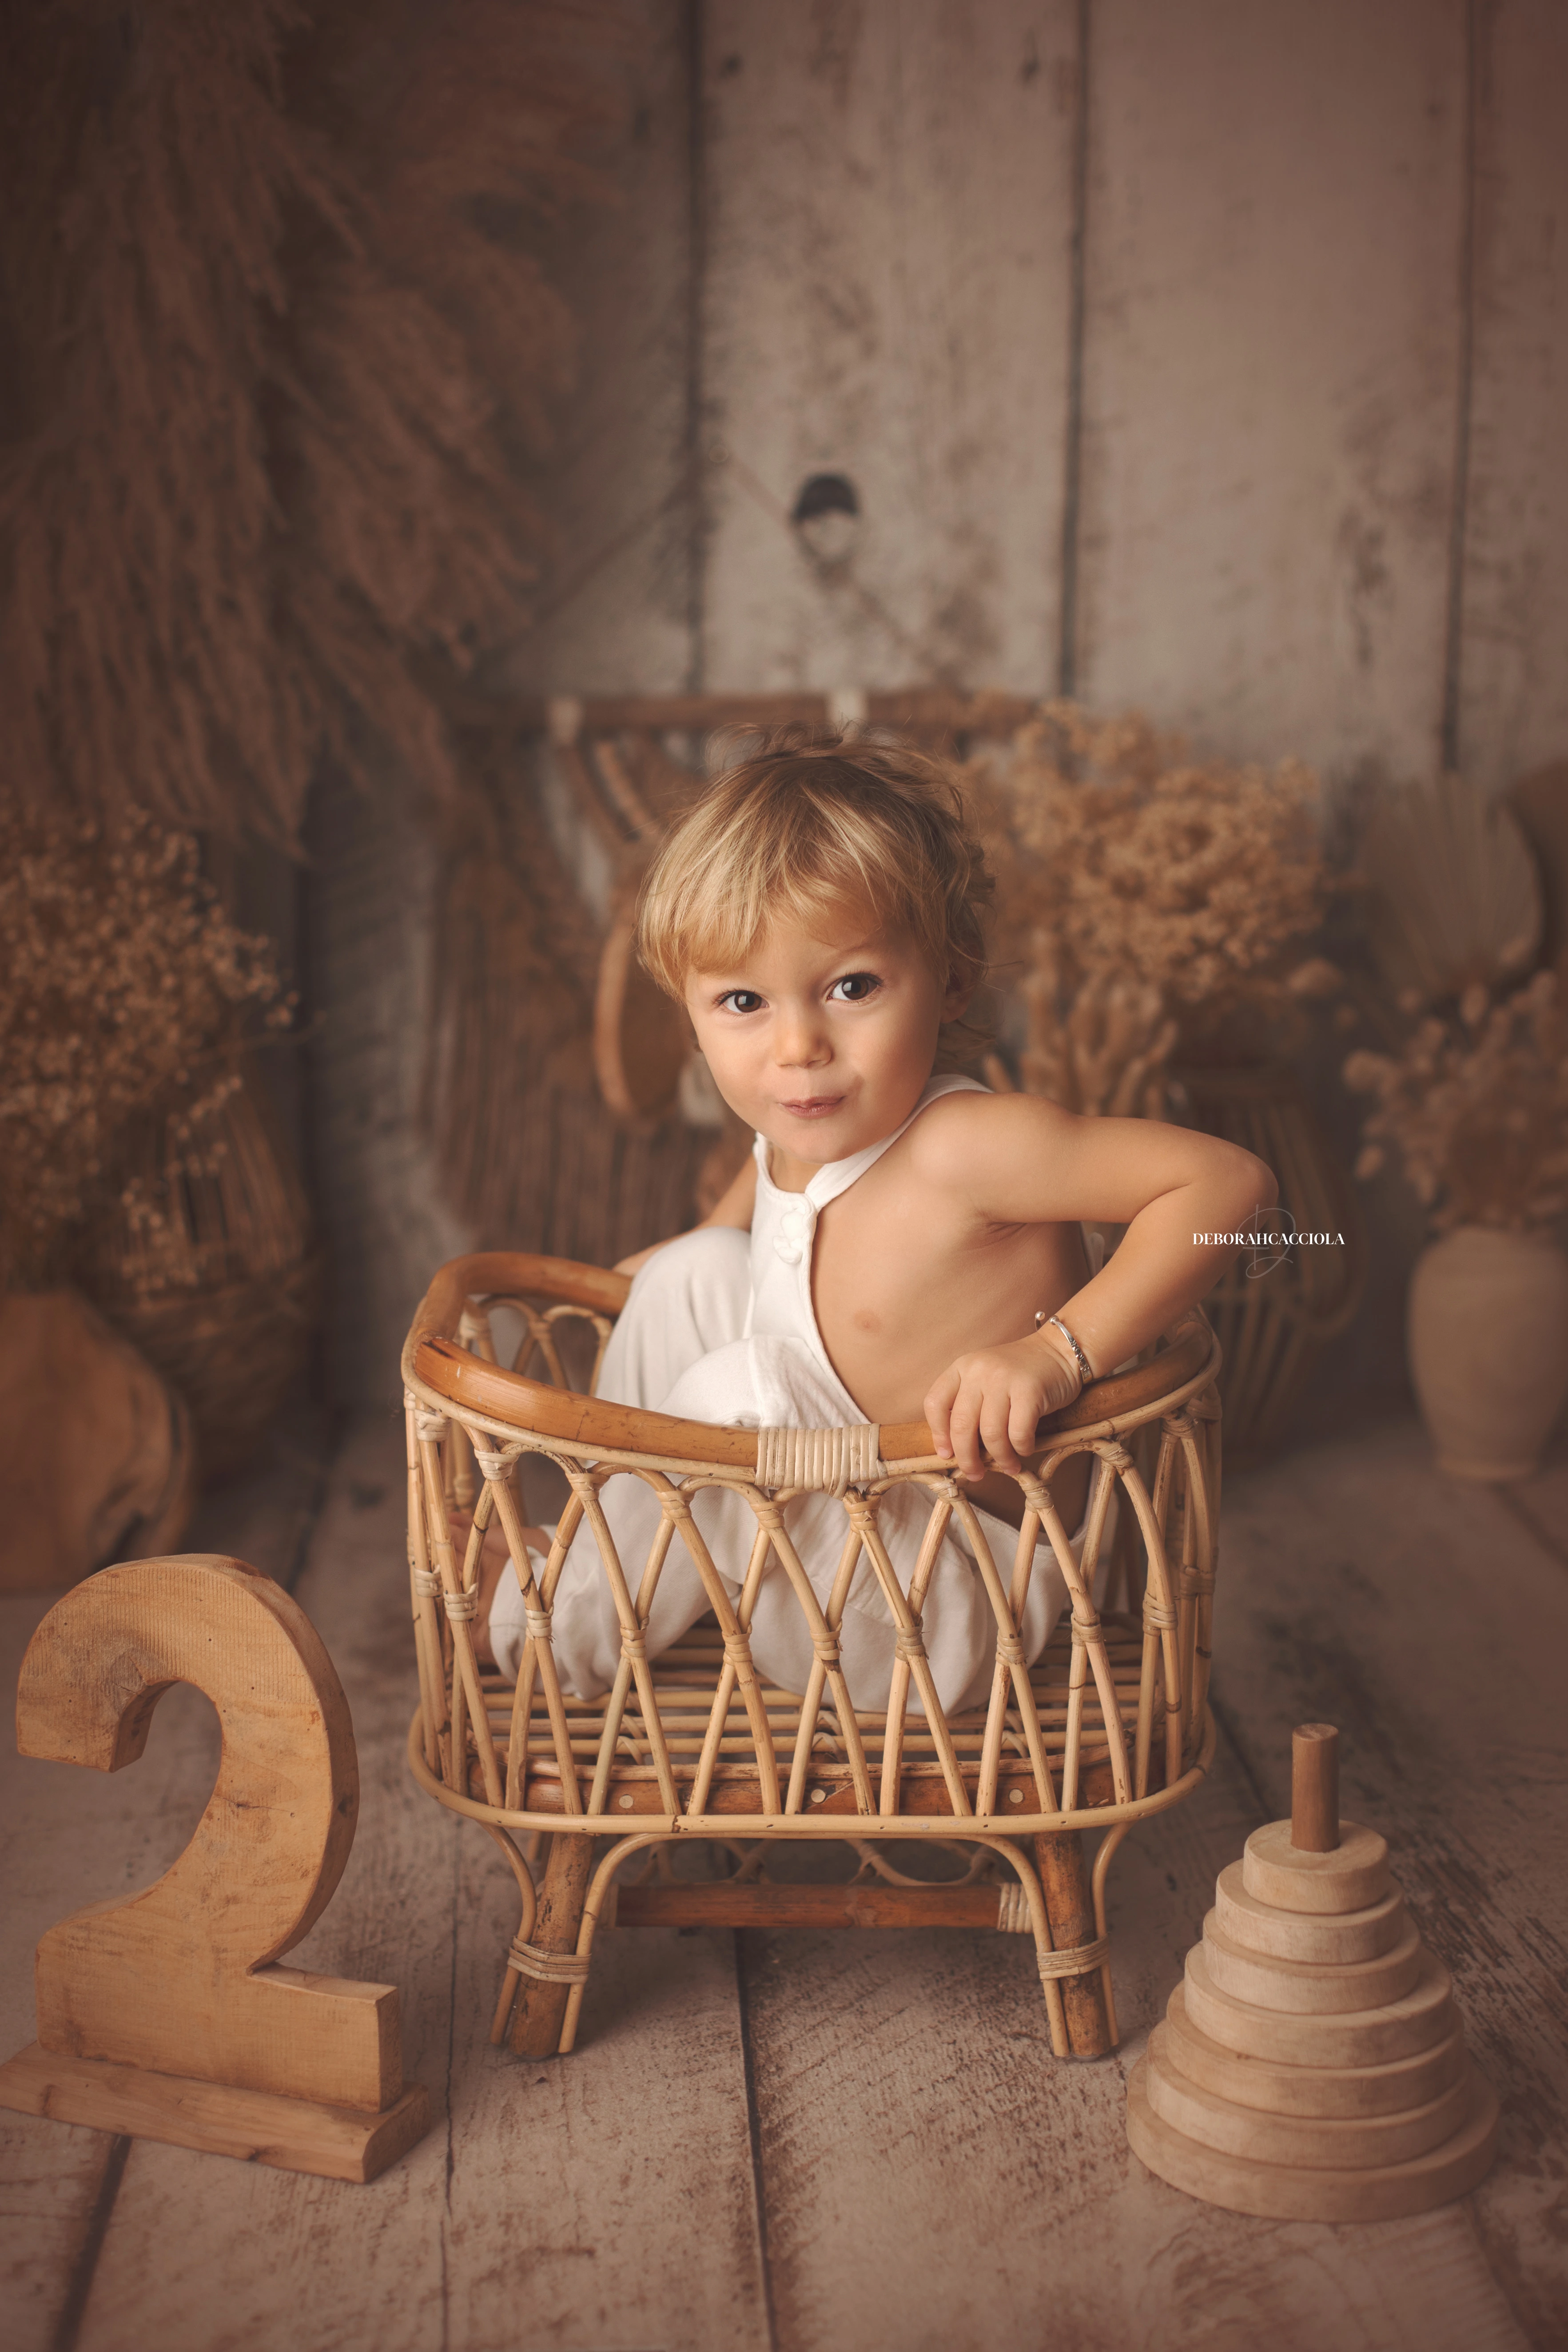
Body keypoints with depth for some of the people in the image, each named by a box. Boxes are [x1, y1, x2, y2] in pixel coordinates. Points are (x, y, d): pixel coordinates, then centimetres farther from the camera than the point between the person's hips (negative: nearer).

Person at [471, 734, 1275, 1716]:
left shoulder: (963, 1146, -27)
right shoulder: (789, 1147, -2)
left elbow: (1228, 1180, -32)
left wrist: (1056, 1351, -37)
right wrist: (658, 1270, 10)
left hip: (953, 1616, -9)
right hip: (840, 1535, 9)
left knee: (730, 1392, -25)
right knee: (696, 1274, 5)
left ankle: (560, 1626, -1)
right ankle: (615, 1545, 14)